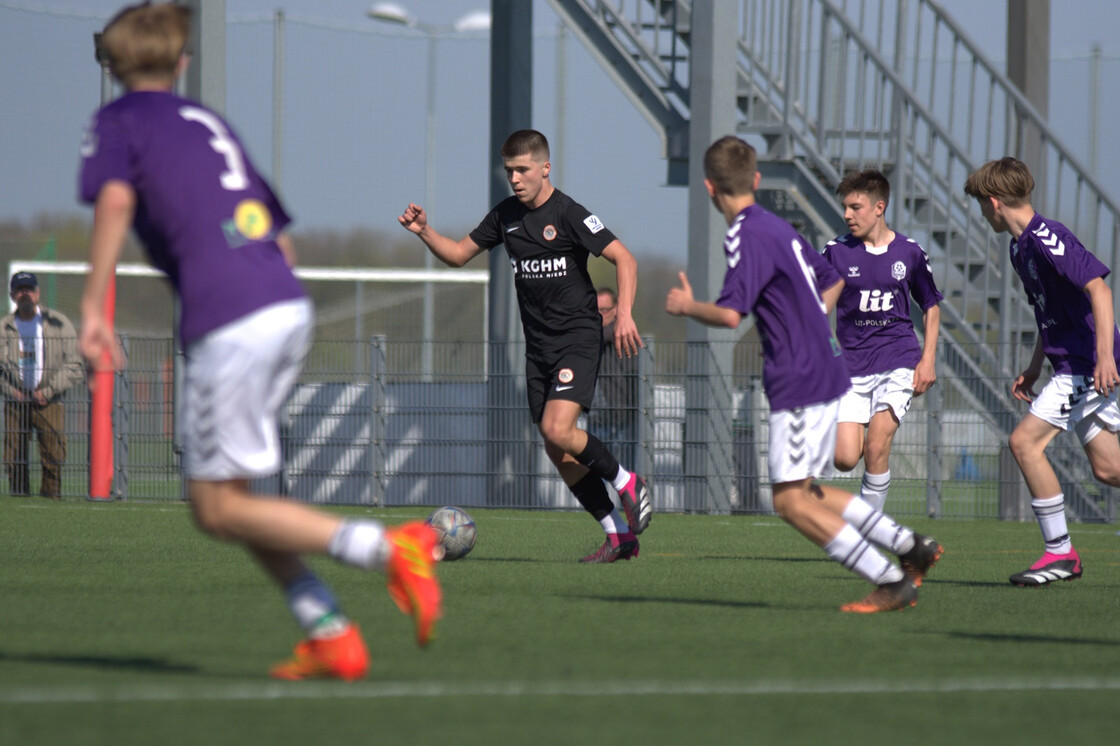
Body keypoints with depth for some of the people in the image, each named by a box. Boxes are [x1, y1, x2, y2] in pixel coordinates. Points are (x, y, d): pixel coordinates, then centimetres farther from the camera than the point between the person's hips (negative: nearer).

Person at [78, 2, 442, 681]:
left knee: (219, 510, -1)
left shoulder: (118, 122, 9)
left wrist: (93, 305, -15)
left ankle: (390, 548, -16)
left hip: (229, 323, -7)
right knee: (224, 490, 17)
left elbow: (116, 199, -14)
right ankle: (331, 636, 8)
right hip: (290, 307, 7)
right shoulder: (211, 122, 27)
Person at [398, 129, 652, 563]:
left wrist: (624, 312, -28)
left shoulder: (568, 214, -12)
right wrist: (424, 232, -1)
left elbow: (623, 259, -15)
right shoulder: (506, 215, 8)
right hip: (538, 345, 7)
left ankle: (626, 483, 0)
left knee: (557, 429, -24)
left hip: (577, 336, -7)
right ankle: (619, 535, 10)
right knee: (558, 452, 3)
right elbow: (459, 254, 17)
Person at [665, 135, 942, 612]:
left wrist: (686, 306, -6)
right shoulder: (778, 228, 15)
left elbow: (729, 314, -24)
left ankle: (892, 582, -13)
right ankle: (912, 547, 15)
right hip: (825, 374, 9)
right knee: (805, 494, 17)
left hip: (798, 385, -9)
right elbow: (831, 280, 29)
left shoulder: (747, 236, -14)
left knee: (791, 501, -9)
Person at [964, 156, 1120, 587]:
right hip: (1072, 367, 10)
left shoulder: (1046, 238, -16)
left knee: (1025, 440, -12)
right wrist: (1033, 370, 24)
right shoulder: (1020, 247, 15)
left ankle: (1060, 552, -6)